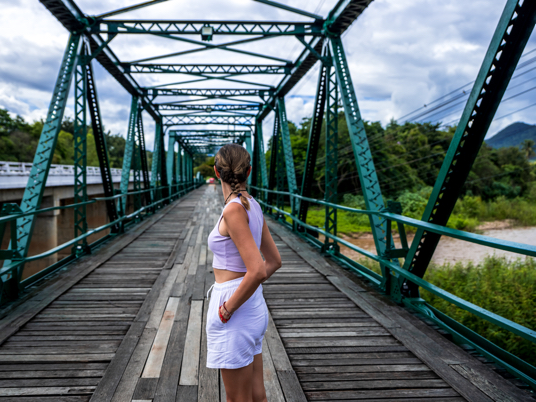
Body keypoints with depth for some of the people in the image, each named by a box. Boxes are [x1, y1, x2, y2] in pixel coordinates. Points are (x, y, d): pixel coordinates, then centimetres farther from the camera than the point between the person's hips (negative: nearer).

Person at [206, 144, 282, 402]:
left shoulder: (234, 209, -20)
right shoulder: (253, 206, 6)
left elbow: (257, 271, -27)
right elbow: (274, 261, 15)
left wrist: (227, 309, -16)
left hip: (235, 313, -9)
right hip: (254, 305, 9)